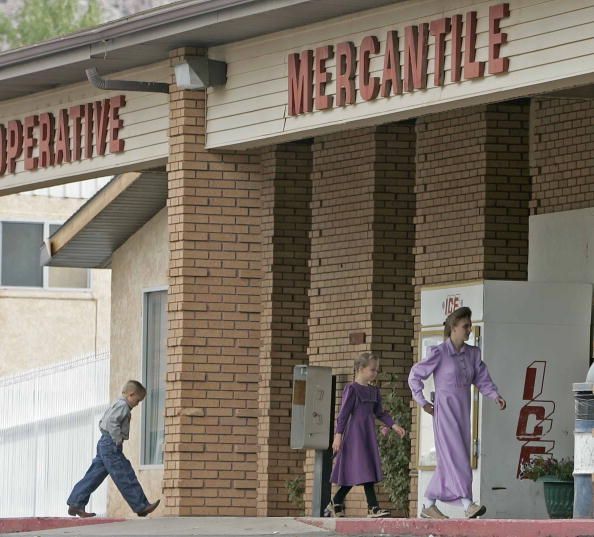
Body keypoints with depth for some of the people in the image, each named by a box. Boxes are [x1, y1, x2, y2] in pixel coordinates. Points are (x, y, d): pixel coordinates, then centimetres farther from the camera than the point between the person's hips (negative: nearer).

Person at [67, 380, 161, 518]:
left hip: (104, 444, 10)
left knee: (94, 476, 8)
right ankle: (141, 507, -5)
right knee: (125, 477, -7)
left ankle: (75, 503, 6)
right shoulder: (122, 405, -11)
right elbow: (112, 422, -24)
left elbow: (102, 423, 28)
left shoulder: (116, 405, 22)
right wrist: (118, 440, -19)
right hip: (111, 445, -10)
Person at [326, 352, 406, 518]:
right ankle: (373, 507, -14)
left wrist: (394, 426, 7)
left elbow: (380, 413, 19)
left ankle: (335, 504, 19)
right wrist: (338, 435, -14)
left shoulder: (374, 391, 13)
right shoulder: (352, 389, -8)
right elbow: (343, 413, -10)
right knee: (364, 471, -12)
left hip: (369, 435, 8)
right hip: (355, 435, -8)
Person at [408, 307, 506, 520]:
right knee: (456, 456, -16)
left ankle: (428, 505, 17)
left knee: (448, 462, 8)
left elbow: (482, 378, 9)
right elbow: (415, 375, 0)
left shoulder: (472, 354, 10)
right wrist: (423, 402, -2)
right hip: (445, 411, -7)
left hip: (463, 412, 7)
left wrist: (495, 396, -8)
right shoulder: (439, 353, -7)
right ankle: (467, 504, -24)